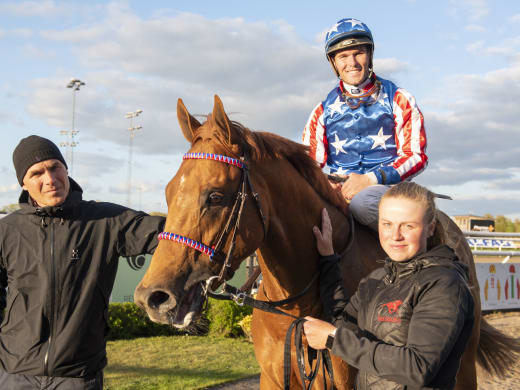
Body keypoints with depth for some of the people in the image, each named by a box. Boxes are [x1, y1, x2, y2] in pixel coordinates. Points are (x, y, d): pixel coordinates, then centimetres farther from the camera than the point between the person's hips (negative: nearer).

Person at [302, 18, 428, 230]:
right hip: (339, 191, 2)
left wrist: (371, 179, -15)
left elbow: (416, 156, 0)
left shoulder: (398, 100, 8)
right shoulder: (323, 111, 16)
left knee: (361, 202, -39)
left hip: (388, 187, -2)